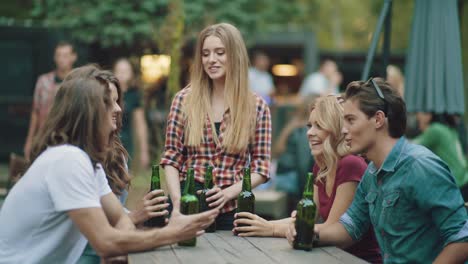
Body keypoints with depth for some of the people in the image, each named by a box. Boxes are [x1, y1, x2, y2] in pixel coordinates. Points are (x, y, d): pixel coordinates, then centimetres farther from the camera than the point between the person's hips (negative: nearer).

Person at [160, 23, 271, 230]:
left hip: (232, 208, 0)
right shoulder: (184, 100, 2)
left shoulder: (257, 106, 1)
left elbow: (261, 166, 1)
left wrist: (229, 192, -14)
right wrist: (177, 202, -11)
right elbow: (171, 157, 2)